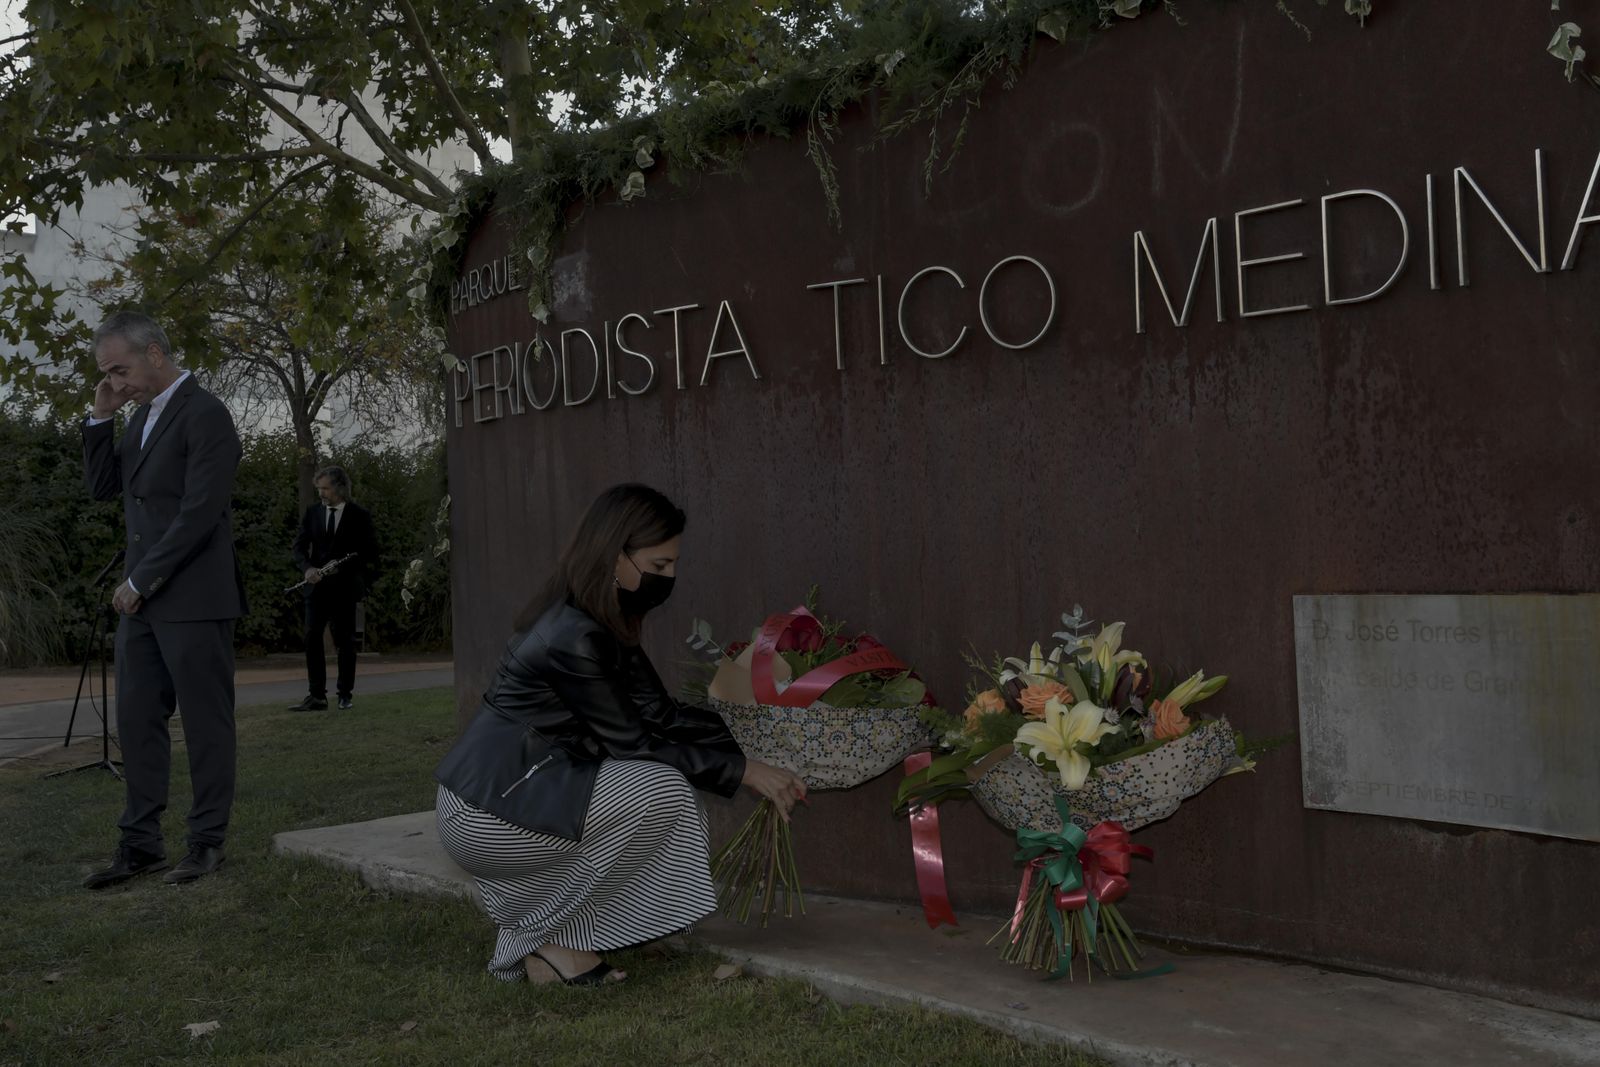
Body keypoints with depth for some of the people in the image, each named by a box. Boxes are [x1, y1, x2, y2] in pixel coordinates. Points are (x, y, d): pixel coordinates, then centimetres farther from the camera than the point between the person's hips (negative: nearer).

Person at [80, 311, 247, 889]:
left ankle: (208, 841, 11)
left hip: (193, 598, -8)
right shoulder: (143, 415, 15)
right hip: (141, 597, 8)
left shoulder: (205, 415, -12)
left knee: (206, 723, 2)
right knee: (137, 720, 8)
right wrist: (100, 418, 4)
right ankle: (141, 842, 16)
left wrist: (141, 580, -13)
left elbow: (199, 513, -18)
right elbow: (102, 488, 17)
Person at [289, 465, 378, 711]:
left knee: (345, 640, 3)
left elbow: (371, 552, -1)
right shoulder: (313, 513, 10)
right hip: (317, 586, 3)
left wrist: (342, 565, -13)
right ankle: (317, 695, -6)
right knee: (312, 638, -7)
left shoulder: (359, 515, 0)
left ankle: (345, 694, 13)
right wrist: (308, 567, -12)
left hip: (345, 587, -3)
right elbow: (299, 545, 8)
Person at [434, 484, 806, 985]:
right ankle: (546, 941, -3)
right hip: (486, 816, -10)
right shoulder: (571, 638, -24)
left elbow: (656, 714, 5)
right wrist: (742, 770, -13)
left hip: (508, 793, 10)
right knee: (661, 789, -18)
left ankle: (538, 937, 12)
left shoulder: (601, 622, 6)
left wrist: (745, 749, -4)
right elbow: (630, 742, -18)